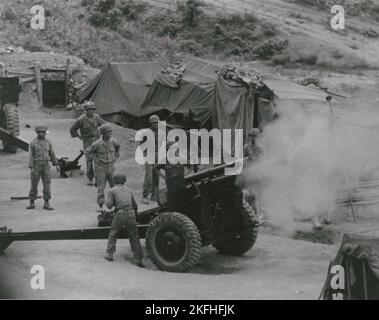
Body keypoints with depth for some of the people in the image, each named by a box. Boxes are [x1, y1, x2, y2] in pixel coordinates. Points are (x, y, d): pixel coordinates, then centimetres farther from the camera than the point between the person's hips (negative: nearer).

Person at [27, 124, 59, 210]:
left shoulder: (48, 142, 6)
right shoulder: (33, 143, -5)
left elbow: (52, 154, 12)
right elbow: (31, 156, -9)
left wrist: (56, 164, 12)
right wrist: (31, 168, -16)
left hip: (46, 166, 2)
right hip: (36, 166, -2)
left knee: (47, 185, -4)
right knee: (34, 185, 3)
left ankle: (46, 204, -1)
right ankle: (32, 204, 14)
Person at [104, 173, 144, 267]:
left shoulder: (112, 191, 9)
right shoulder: (128, 190, 23)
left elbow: (109, 205, -3)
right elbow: (135, 205, 28)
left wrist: (106, 202, 19)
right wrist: (135, 215, 43)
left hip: (120, 213, -3)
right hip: (131, 213, 3)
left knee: (113, 234, 17)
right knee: (134, 237, 6)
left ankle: (109, 254, 17)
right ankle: (138, 258, 2)